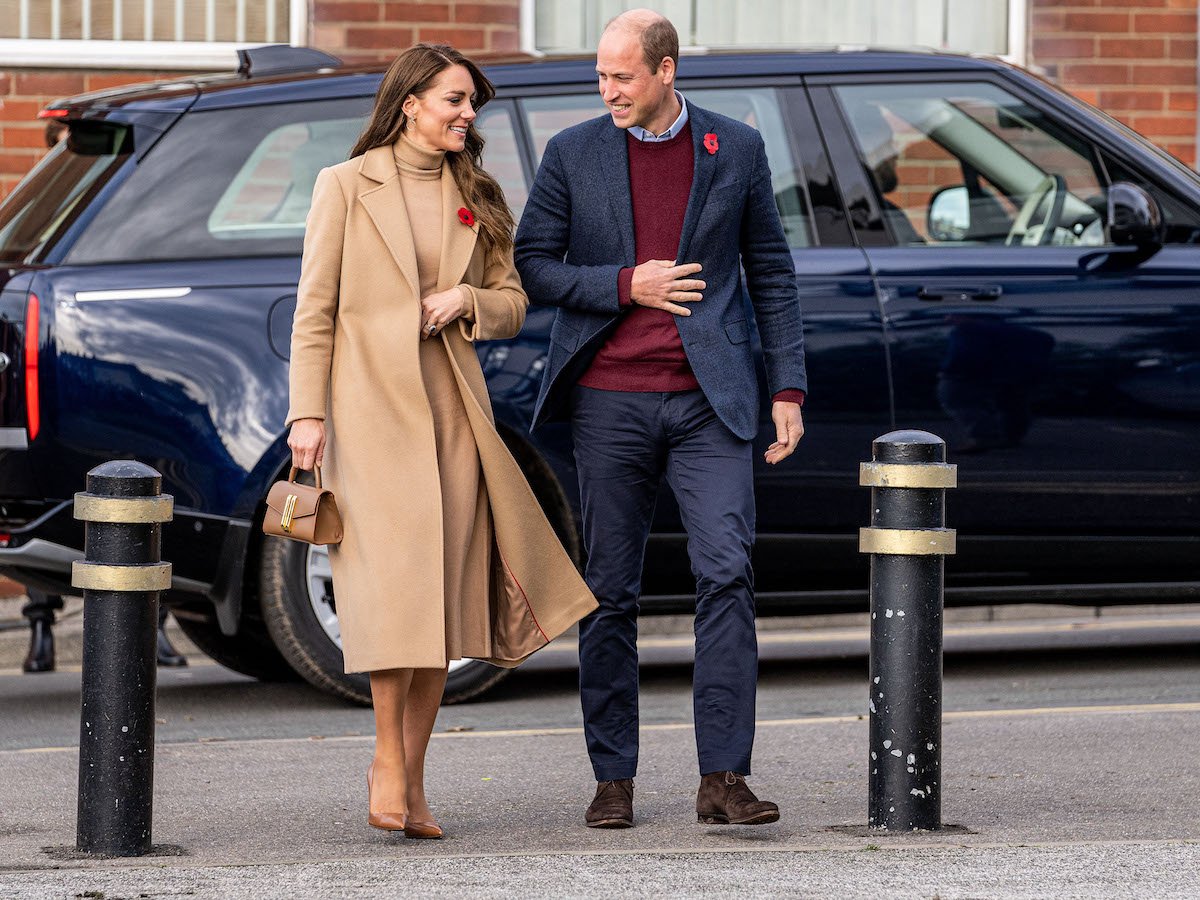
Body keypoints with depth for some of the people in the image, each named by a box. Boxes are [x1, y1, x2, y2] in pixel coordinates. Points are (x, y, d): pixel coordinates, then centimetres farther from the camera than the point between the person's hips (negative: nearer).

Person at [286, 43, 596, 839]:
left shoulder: (475, 198, 14)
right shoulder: (348, 186, 2)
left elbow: (513, 303, 17)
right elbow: (316, 308, -1)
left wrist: (467, 301, -5)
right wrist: (307, 411, -8)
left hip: (452, 407, 4)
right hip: (371, 402, -4)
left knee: (444, 591, 0)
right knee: (395, 578, -14)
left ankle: (411, 776, 6)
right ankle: (387, 754, -1)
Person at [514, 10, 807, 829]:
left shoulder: (736, 150, 6)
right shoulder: (573, 155, 5)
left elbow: (771, 272, 10)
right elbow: (531, 266, 5)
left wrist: (788, 389, 5)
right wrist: (624, 285, -10)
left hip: (708, 399, 0)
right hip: (610, 400, 1)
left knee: (727, 572, -12)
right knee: (611, 592, 4)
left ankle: (724, 777, -11)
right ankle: (613, 780, 12)